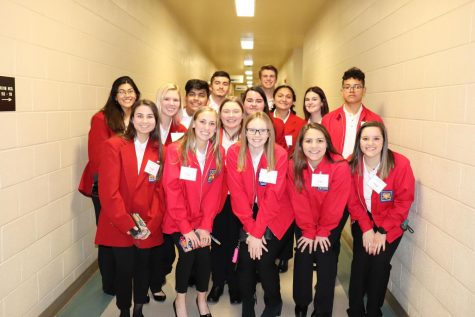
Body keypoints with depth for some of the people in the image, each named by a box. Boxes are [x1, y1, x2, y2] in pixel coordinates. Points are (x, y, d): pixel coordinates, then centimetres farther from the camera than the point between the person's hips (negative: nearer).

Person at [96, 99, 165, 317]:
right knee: (124, 270, 7)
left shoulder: (159, 150, 4)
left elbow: (160, 191, 0)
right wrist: (128, 224, -16)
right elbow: (108, 190, -13)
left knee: (143, 268, 14)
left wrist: (150, 224, -11)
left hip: (148, 228, 3)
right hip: (119, 226, -2)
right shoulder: (114, 146, -7)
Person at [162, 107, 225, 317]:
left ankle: (202, 298, 19)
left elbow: (215, 192, -3)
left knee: (204, 255, -11)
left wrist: (206, 225, -11)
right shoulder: (175, 150, -12)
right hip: (178, 220, -2)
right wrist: (185, 227, -18)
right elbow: (172, 191, -15)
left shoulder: (218, 153, -2)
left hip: (202, 220, 3)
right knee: (187, 255, -17)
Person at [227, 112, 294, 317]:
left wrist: (258, 232, -21)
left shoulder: (280, 154, -16)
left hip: (274, 215, -2)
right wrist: (250, 229, -18)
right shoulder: (234, 153, -11)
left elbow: (272, 197, -19)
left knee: (264, 259, -13)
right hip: (246, 215, 2)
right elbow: (237, 193, -13)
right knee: (246, 259, -11)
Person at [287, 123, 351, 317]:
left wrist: (322, 232, -10)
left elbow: (334, 205, -17)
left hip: (331, 223, -1)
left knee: (326, 261, -6)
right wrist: (309, 232, -10)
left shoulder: (340, 167, -25)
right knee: (302, 259, -3)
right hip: (304, 223, 2)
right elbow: (299, 202, -13)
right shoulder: (294, 166, -17)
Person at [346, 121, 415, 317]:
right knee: (360, 260, -13)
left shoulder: (400, 164, -19)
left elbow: (404, 202, -13)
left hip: (390, 224, -1)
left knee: (379, 263, -14)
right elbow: (353, 201, -4)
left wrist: (382, 231, -14)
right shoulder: (353, 165, -10)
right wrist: (366, 229, -14)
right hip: (363, 222, 2)